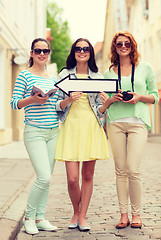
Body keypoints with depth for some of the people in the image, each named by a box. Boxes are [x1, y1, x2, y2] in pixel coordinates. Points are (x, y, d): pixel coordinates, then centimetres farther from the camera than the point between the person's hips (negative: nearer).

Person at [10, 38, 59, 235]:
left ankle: (40, 218, 18)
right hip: (34, 132, -6)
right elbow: (14, 103, -6)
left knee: (46, 178, 8)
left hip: (53, 132, 6)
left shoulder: (53, 78, 16)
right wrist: (32, 99, -22)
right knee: (43, 177, -14)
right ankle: (28, 217, 6)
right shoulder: (25, 75, -1)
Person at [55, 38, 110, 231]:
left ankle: (82, 216, 17)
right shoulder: (65, 74, 7)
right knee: (72, 178, -6)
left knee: (88, 175, 4)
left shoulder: (97, 77, 11)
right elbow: (57, 105, 5)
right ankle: (76, 212, 19)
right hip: (71, 127, -1)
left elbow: (100, 109, 11)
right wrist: (69, 100, -14)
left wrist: (108, 102, -10)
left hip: (91, 128, 2)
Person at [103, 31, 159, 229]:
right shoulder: (108, 72, 14)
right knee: (120, 170, 2)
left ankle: (136, 214, 5)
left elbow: (155, 96, 11)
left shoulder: (145, 68, 9)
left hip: (138, 123, -2)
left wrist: (139, 97, -8)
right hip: (115, 122, 2)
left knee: (133, 169, -10)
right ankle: (123, 214, 10)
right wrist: (113, 99, -4)